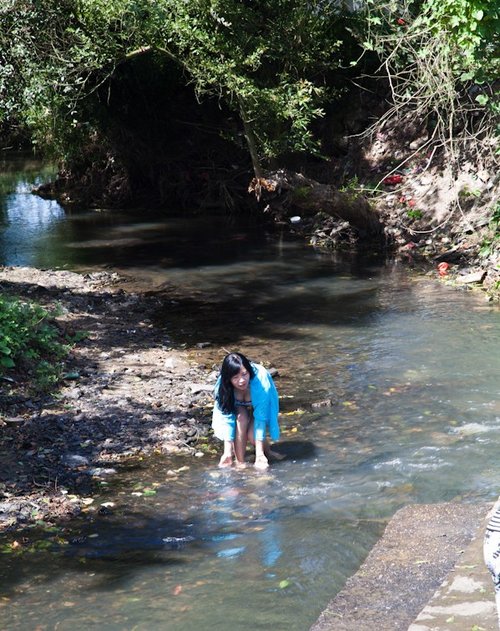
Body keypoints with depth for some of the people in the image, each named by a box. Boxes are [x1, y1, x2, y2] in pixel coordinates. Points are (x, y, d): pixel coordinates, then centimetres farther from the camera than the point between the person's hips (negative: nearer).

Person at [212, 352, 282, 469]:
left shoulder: (260, 381, -39)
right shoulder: (223, 385, -32)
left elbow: (261, 416, -38)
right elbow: (226, 416, -31)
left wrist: (259, 453, -41)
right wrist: (227, 452, -40)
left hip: (258, 409, -1)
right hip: (239, 408, 1)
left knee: (252, 435, -27)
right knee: (241, 417, -32)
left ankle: (266, 450, 7)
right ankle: (240, 461, -23)